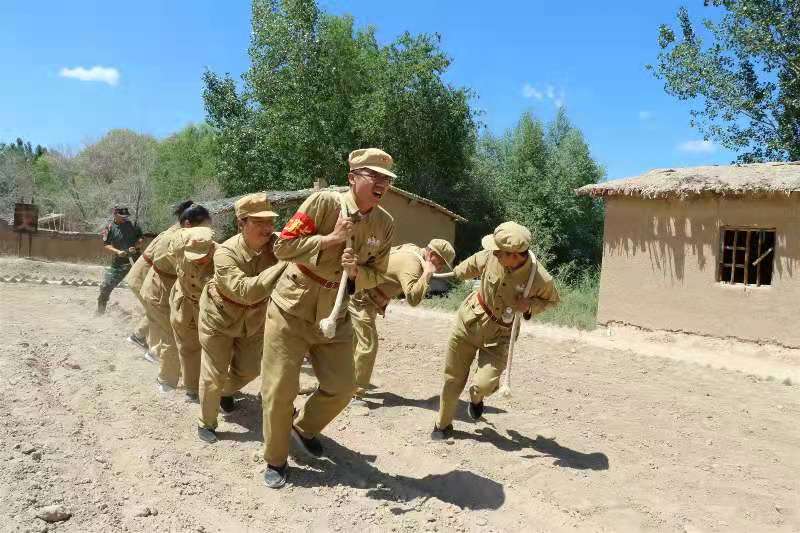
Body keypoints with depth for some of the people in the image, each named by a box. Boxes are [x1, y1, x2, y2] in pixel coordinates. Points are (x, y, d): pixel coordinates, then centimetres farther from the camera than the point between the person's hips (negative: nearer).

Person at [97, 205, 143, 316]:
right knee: (106, 287, 2)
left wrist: (135, 247, -13)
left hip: (135, 260, 0)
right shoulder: (109, 228, -2)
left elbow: (140, 239, 7)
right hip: (118, 262, 0)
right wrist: (118, 252, -21)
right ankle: (100, 311, 21)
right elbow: (106, 245, -4)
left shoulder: (133, 225, 1)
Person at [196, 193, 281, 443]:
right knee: (214, 375, 2)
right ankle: (206, 423, 27)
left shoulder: (277, 245, -22)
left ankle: (226, 391, 51)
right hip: (219, 318, -4)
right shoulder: (225, 252, -31)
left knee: (249, 370, 17)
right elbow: (244, 291, -44)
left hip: (254, 319, 4)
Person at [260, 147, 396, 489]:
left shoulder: (385, 224, -3)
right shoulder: (324, 202, -17)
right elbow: (282, 246, -17)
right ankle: (276, 460, 23)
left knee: (341, 388, 8)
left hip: (334, 315, 5)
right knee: (280, 389, 0)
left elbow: (375, 276, 4)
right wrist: (330, 239, -24)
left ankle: (303, 429, 39)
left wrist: (356, 272, -17)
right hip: (292, 308, -4)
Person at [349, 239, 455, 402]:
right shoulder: (412, 263, -26)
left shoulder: (414, 249, 3)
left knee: (358, 340, 21)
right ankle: (356, 394, -6)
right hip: (361, 297, -11)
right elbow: (413, 298, -39)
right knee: (368, 344, -12)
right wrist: (427, 273, -33)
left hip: (363, 295, 11)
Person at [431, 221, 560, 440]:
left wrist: (529, 306, -21)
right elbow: (471, 266, 6)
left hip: (499, 335, -2)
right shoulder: (490, 257, -19)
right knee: (453, 379, 8)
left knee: (482, 385, -14)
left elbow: (552, 299, -1)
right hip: (469, 321, 2)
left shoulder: (541, 279, -24)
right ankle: (443, 425, 32)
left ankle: (476, 398, 26)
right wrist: (456, 272, 26)